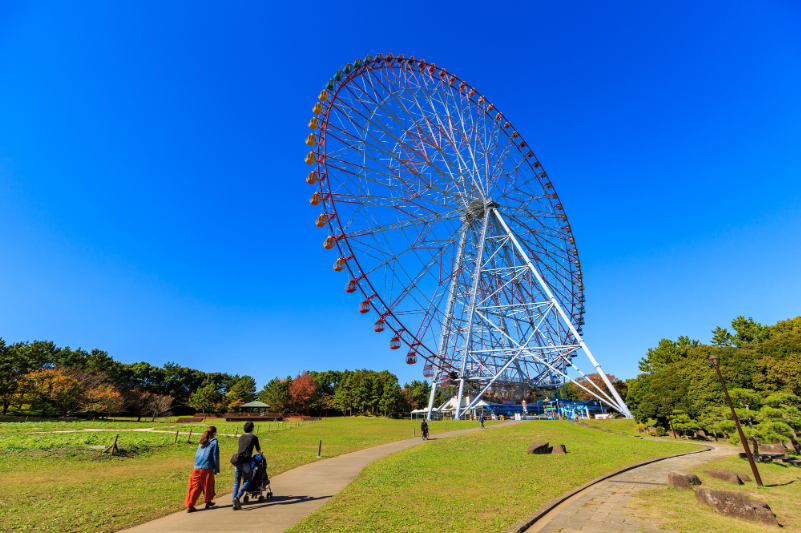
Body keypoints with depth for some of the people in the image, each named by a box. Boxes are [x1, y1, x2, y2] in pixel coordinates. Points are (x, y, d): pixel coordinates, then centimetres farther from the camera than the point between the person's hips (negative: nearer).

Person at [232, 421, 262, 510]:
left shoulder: (241, 437, 18)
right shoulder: (254, 437, 4)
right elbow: (258, 450, 18)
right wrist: (261, 452, 42)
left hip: (237, 462, 5)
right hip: (246, 462, -5)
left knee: (236, 483, 11)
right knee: (247, 481, 10)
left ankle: (235, 504, 6)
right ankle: (237, 497, -9)